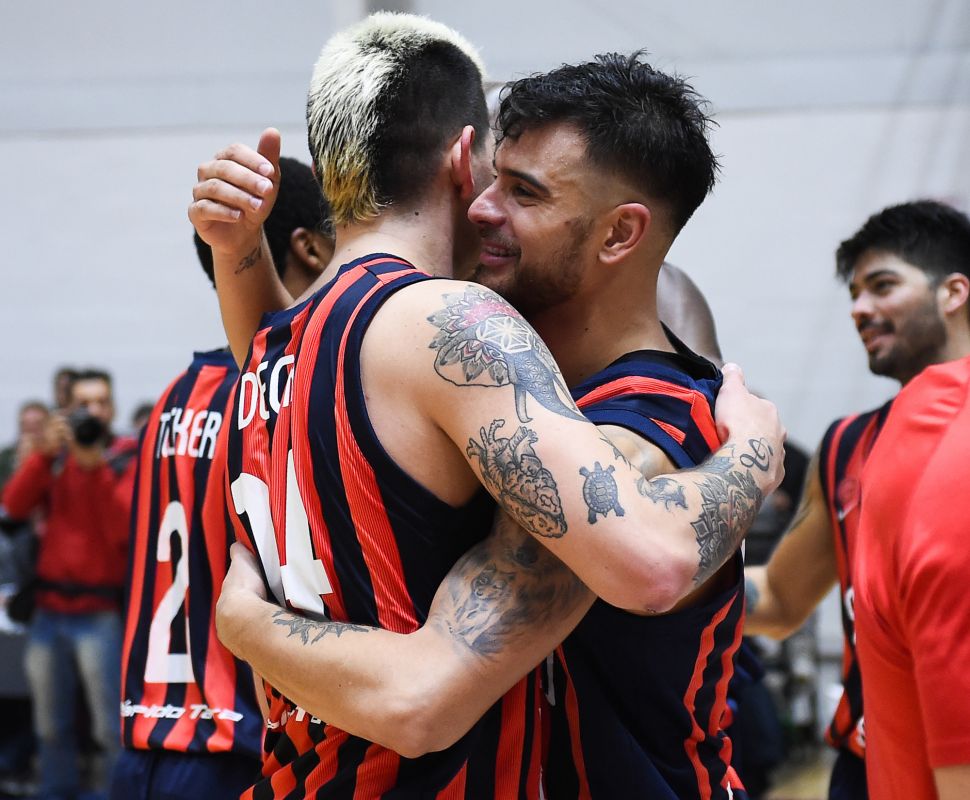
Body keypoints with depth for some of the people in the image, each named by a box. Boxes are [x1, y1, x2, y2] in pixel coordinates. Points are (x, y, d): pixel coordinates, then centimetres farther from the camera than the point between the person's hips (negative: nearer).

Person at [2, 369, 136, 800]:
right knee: (51, 724, 10)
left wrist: (97, 466, -21)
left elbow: (124, 530, -14)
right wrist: (45, 453, -16)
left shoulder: (127, 459, -1)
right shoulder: (54, 456, 10)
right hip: (49, 608, 4)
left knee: (110, 727, -8)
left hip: (99, 613, -4)